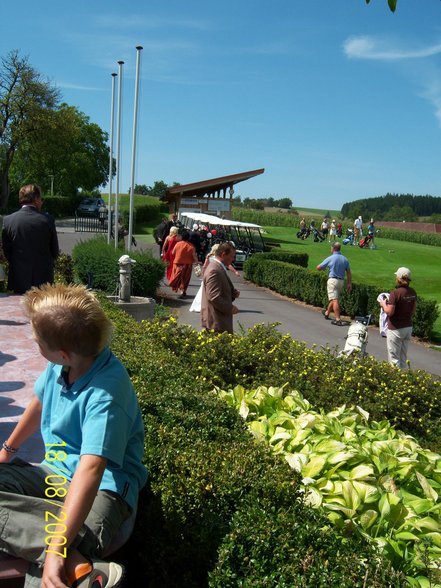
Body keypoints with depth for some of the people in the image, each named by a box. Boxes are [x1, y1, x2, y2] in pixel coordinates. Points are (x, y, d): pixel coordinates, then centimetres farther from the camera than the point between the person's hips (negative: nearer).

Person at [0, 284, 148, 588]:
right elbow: (40, 402, 18)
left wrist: (56, 550, -44)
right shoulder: (60, 366, -5)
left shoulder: (107, 392, -29)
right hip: (55, 471, 10)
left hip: (102, 487, -10)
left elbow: (90, 470, -38)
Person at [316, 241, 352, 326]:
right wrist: (349, 284, 12)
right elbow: (348, 272, 7)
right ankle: (327, 313, 41)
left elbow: (318, 267, -4)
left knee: (334, 300, -9)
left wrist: (323, 268, 19)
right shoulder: (345, 259, 6)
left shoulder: (330, 258, -10)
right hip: (341, 281, 6)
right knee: (334, 298, 21)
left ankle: (338, 319, -15)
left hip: (332, 280, -6)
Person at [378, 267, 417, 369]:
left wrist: (383, 304, -3)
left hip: (396, 329, -7)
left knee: (394, 358, 4)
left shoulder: (395, 293, -20)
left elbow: (389, 312, -20)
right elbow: (413, 311, 9)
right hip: (408, 327, 7)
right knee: (403, 357, 17)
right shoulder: (412, 292, 1)